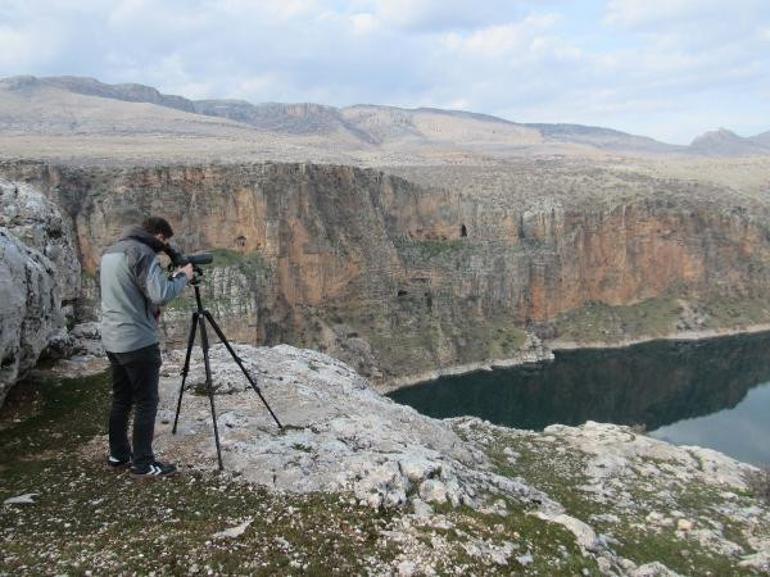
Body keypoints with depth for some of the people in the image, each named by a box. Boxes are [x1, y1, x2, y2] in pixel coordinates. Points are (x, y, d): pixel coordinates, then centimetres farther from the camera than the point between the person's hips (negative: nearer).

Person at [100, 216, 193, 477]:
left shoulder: (110, 252, 13)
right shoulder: (143, 253, -15)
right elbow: (160, 294, -25)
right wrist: (182, 277, -10)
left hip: (112, 340, 9)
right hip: (138, 343, -9)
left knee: (121, 400, 17)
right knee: (146, 403, 0)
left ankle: (118, 454, 26)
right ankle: (143, 463, 6)